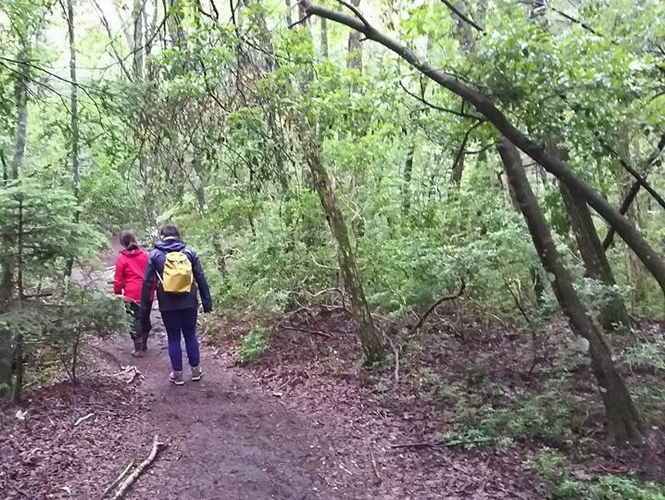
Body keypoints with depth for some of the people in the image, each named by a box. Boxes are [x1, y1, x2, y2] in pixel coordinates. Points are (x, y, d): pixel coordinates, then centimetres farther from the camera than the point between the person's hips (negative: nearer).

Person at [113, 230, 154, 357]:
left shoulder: (122, 259, -4)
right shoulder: (145, 255, 5)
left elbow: (118, 280, -3)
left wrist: (117, 295, 10)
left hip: (132, 295, -4)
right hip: (148, 294, 4)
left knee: (135, 320, 3)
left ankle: (138, 349, 5)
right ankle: (144, 344, 30)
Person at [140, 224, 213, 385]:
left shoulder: (155, 255, -1)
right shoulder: (189, 252, 1)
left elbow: (147, 283, -1)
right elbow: (201, 278, 1)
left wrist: (144, 309, 4)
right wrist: (207, 301, 6)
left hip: (168, 305, -1)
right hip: (189, 303, 1)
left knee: (174, 338, 10)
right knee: (190, 335, 15)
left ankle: (177, 374, 16)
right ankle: (196, 370, 22)